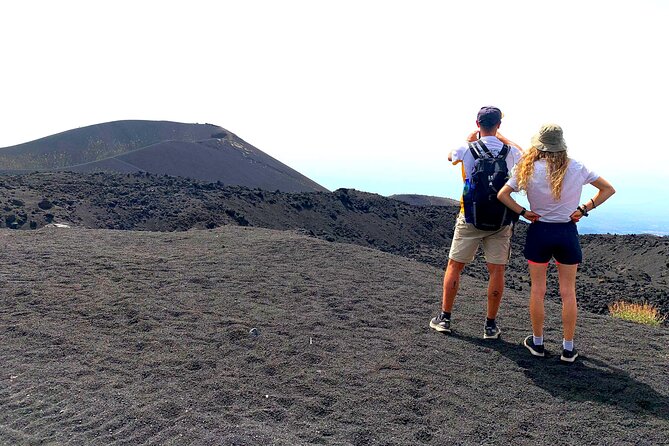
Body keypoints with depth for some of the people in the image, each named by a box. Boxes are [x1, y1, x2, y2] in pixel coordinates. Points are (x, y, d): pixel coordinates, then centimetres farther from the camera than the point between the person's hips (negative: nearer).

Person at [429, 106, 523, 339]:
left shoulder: (467, 150, -7)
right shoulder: (510, 151, -3)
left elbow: (450, 156, 18)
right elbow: (522, 152, 25)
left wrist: (470, 138, 28)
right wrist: (500, 137, 31)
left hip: (470, 217, -1)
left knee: (454, 265, 11)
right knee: (496, 271, 6)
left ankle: (444, 318, 17)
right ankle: (490, 325, 12)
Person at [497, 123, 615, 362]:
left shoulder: (528, 169, -8)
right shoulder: (576, 168, -3)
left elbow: (502, 194, -11)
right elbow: (608, 189, 5)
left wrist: (523, 212, -5)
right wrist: (584, 209, 1)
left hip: (539, 232, -1)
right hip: (567, 233, 1)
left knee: (537, 289, 11)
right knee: (568, 292, 8)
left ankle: (537, 342, 21)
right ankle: (568, 348, 15)